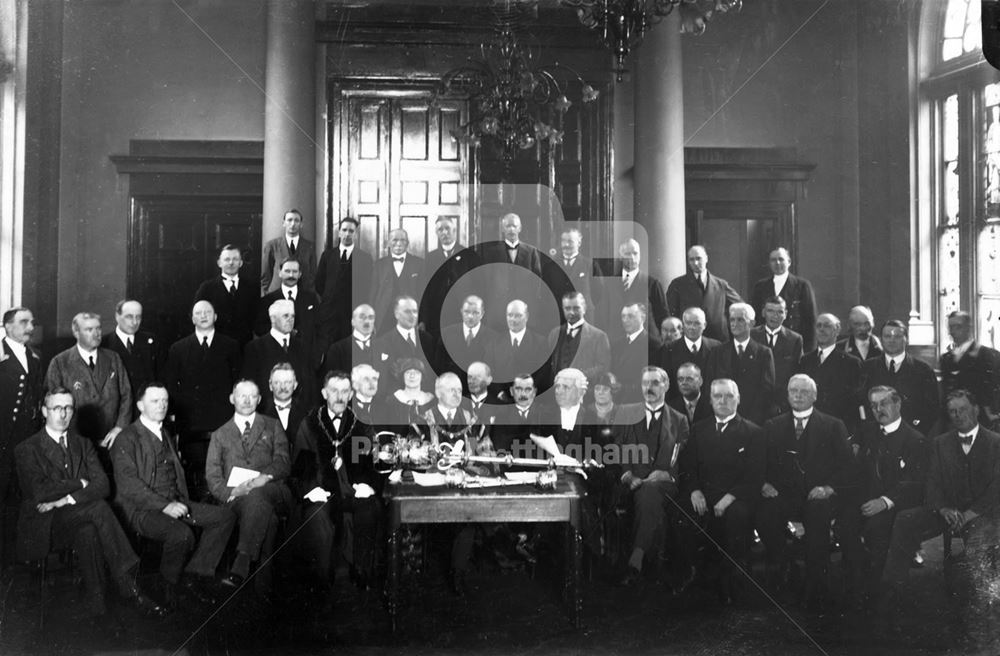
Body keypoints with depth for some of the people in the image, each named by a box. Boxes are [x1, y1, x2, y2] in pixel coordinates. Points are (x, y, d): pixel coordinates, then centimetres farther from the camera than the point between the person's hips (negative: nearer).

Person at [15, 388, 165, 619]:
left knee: (87, 531, -33)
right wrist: (79, 483, -7)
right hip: (44, 526, -4)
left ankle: (95, 598, -27)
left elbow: (102, 485, -1)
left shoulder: (83, 444, 14)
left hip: (78, 518, 4)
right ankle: (127, 587, -30)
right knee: (99, 507, -32)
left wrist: (65, 500, -14)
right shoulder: (27, 450, 2)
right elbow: (40, 492, -14)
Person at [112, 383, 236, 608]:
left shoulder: (167, 436, 23)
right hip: (143, 509, -8)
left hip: (175, 504, 8)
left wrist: (183, 503, 5)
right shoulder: (127, 439, -4)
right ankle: (171, 587, -9)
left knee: (225, 516, -11)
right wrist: (164, 505, -22)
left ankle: (195, 573, -10)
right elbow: (128, 484, -15)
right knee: (182, 533, -35)